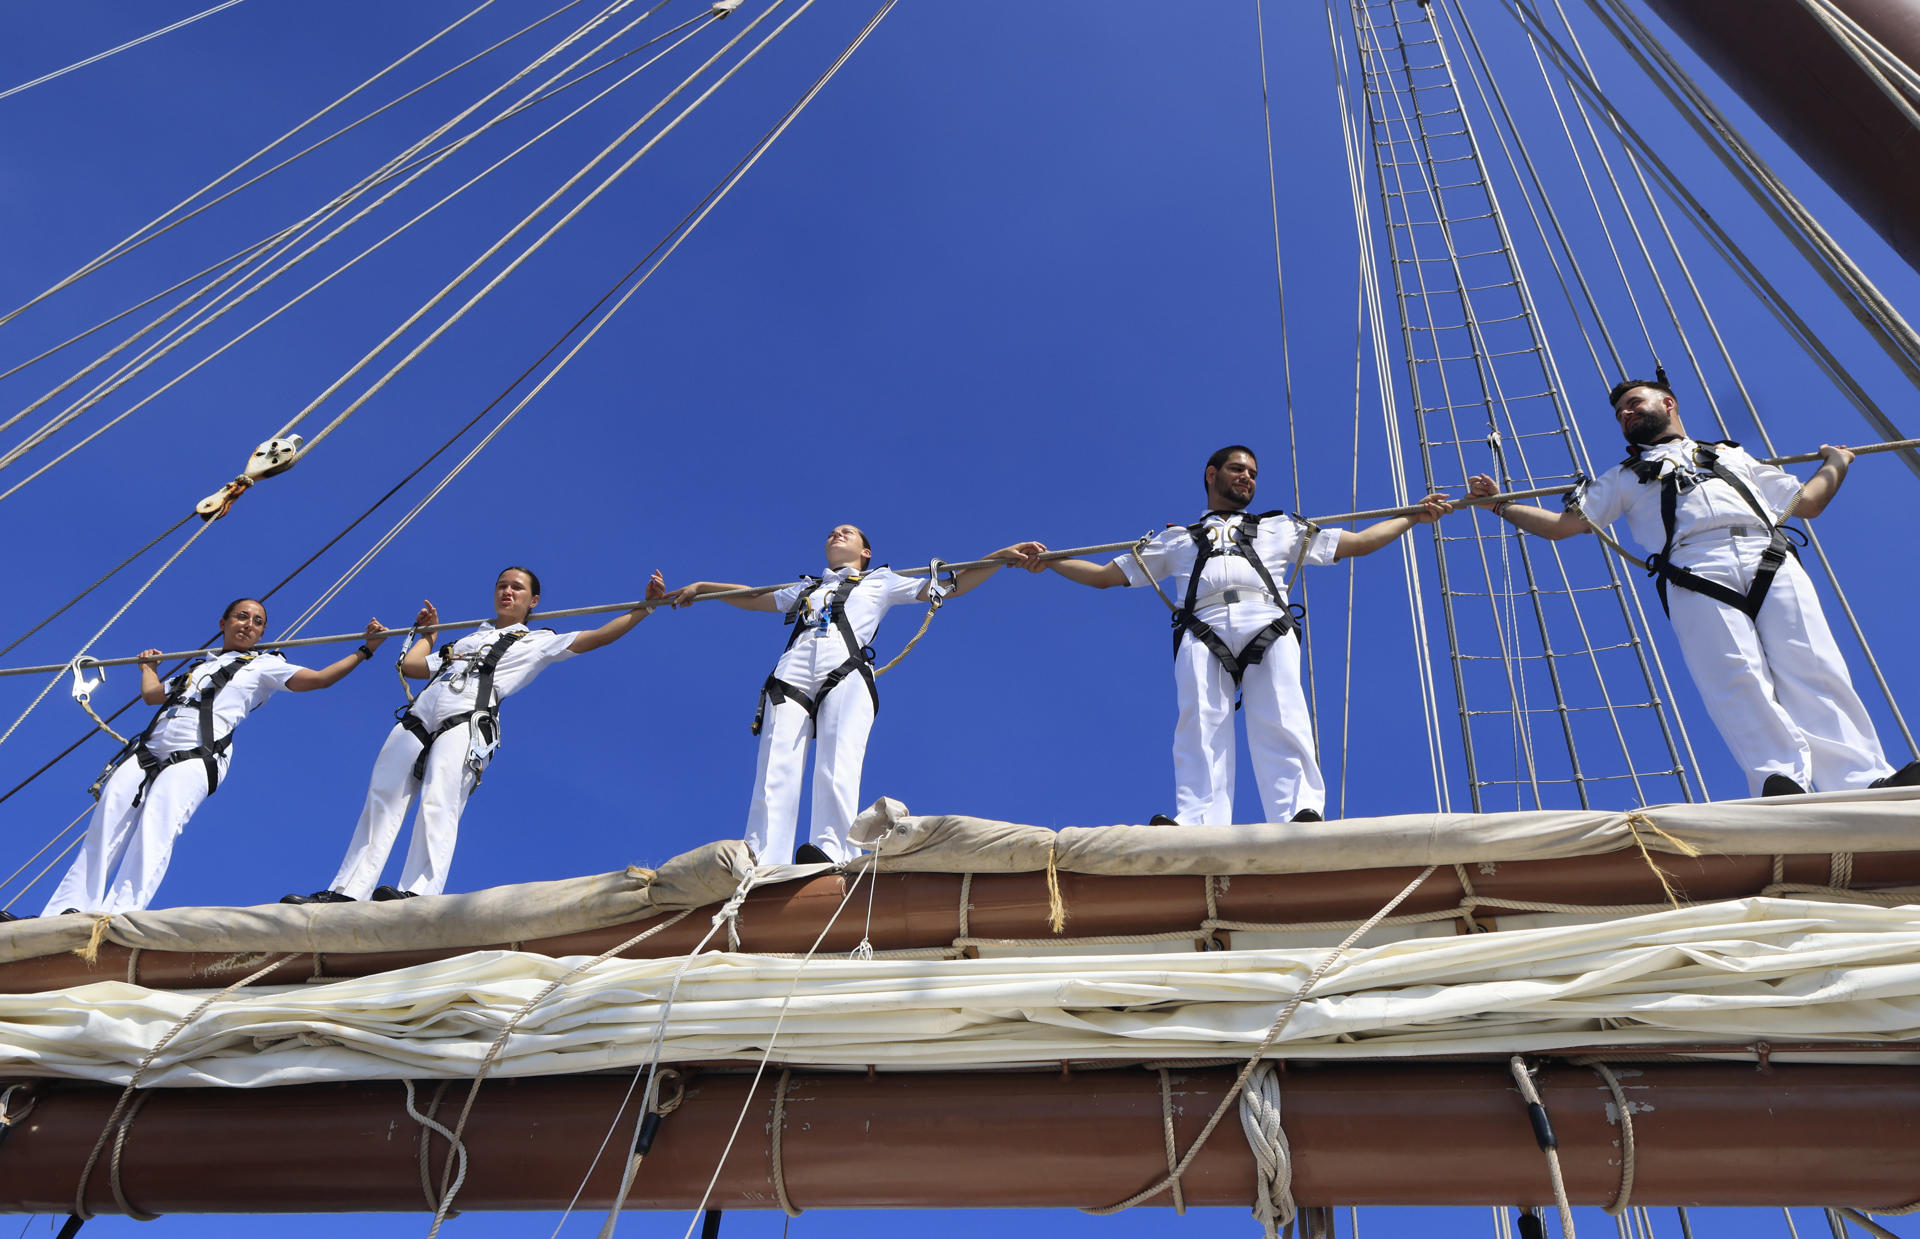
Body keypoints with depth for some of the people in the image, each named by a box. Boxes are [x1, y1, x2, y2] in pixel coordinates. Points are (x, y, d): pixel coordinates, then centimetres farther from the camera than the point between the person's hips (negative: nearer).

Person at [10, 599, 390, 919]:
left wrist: (365, 650, 1)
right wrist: (149, 666, 54)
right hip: (148, 750, 6)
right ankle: (66, 912, -12)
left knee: (156, 828, -27)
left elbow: (319, 678, 7)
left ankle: (119, 913, -40)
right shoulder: (198, 665, 32)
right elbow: (153, 695, 36)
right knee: (104, 829, -10)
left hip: (195, 758, -5)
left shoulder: (265, 665, 18)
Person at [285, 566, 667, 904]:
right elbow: (411, 666, 36)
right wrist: (427, 632, 48)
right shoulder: (468, 639, 34)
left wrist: (646, 606, 2)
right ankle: (345, 893, -5)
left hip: (465, 722, -6)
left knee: (439, 806, -24)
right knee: (381, 802, -3)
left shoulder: (539, 641, 19)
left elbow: (598, 637, 9)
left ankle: (418, 893, -38)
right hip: (418, 717, 6)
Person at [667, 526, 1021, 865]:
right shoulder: (805, 588, 42)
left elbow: (949, 587, 30)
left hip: (845, 673, -3)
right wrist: (701, 586, 56)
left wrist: (1004, 556, 22)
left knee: (837, 768, -28)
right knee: (775, 773, -18)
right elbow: (753, 598, 53)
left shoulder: (881, 581, 33)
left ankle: (830, 853, -45)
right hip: (792, 673, 3)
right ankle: (756, 868, -30)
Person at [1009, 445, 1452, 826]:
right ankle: (1196, 824, -38)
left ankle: (1300, 813, -39)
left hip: (1268, 625, 1)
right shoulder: (1178, 538, 35)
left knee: (1280, 719, -24)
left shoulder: (1279, 528, 37)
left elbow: (1355, 542, 34)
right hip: (1204, 630, 0)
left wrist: (1414, 517, 25)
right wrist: (1047, 561, 21)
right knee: (1201, 722, -24)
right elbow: (1105, 575, 32)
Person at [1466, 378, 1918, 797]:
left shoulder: (1732, 455, 38)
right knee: (1737, 676, -25)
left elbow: (1807, 503, 38)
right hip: (1697, 572, -1)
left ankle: (1867, 783, -31)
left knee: (1812, 668, -19)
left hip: (1772, 561, 2)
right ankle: (1781, 778, -41)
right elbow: (1561, 524, 24)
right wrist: (1499, 503, 19)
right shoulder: (1624, 476, 33)